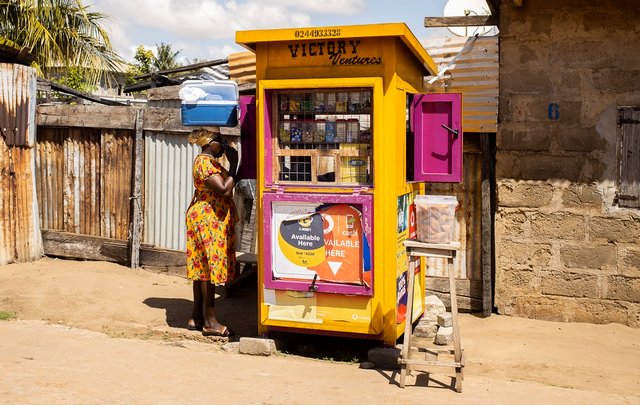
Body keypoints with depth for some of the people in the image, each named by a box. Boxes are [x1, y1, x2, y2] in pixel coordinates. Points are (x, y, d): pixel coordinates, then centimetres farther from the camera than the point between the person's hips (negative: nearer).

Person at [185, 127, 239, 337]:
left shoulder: (208, 161, 15)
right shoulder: (205, 162, -17)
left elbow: (222, 186, 18)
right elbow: (224, 190, -24)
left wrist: (230, 164, 11)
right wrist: (233, 165, -16)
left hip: (210, 219, 10)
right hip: (209, 219, -10)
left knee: (202, 269, 12)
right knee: (210, 267, -6)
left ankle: (197, 318, 18)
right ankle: (210, 322, -1)